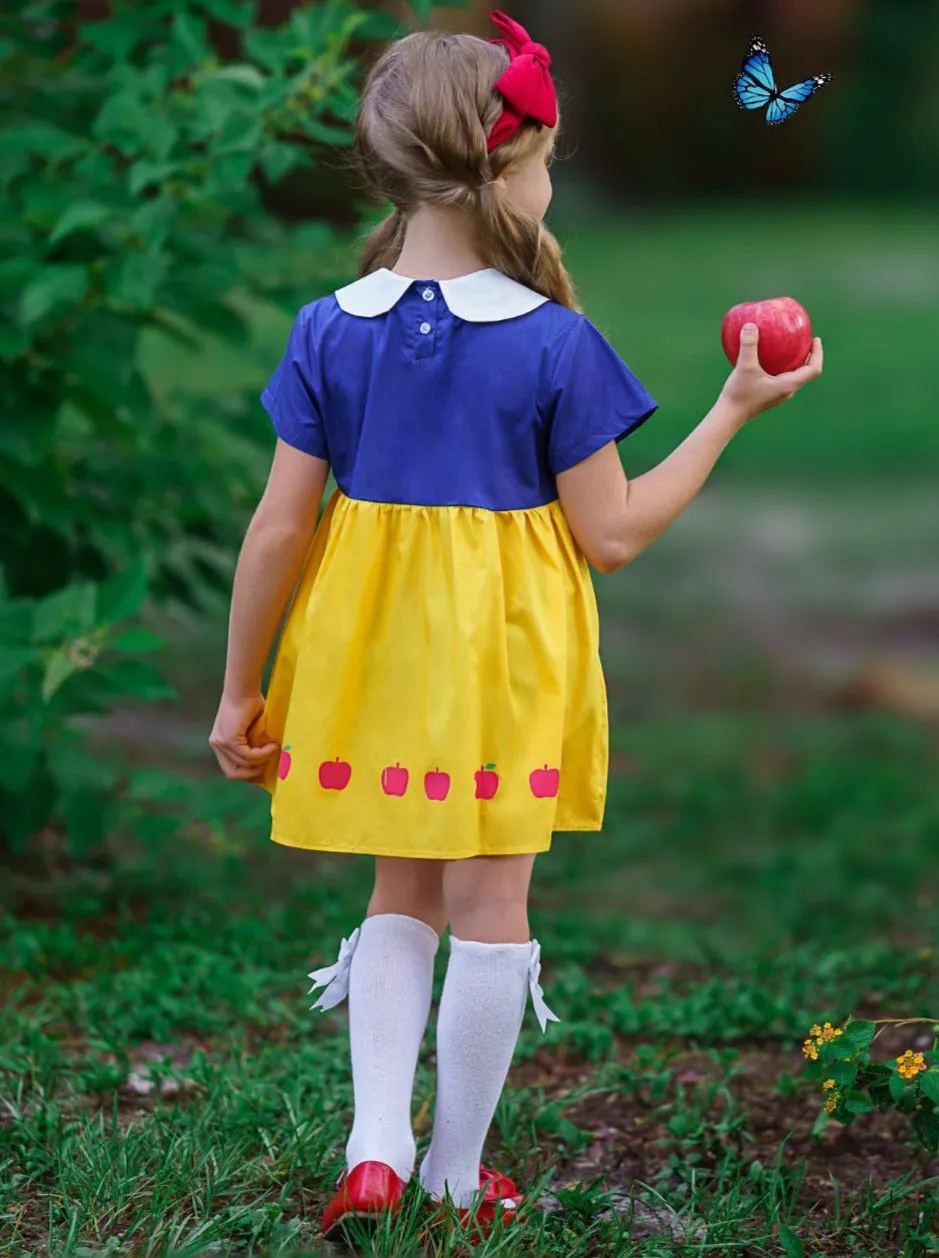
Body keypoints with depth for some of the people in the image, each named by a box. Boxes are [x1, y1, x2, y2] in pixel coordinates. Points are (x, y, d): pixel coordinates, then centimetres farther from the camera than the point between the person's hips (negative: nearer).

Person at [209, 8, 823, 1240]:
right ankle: (457, 1171, 20)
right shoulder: (556, 344, -15)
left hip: (373, 653, 3)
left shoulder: (330, 331, -6)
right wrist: (736, 409, -1)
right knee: (491, 906, 10)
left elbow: (279, 530, -4)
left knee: (403, 894, 19)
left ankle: (377, 1143, 7)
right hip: (503, 662, -3)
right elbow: (613, 535, -9)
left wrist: (241, 689, 6)